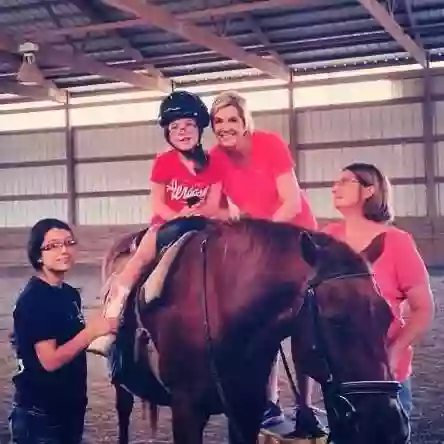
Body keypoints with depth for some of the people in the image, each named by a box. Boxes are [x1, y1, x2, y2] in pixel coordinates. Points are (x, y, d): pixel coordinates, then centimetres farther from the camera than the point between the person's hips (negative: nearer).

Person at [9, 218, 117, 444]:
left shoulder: (70, 294, 6)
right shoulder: (33, 299, -18)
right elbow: (50, 360, -23)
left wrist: (103, 336, 0)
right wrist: (93, 330, -19)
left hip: (70, 407, 8)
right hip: (38, 413, -8)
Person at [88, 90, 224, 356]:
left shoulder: (212, 165, 2)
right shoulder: (164, 162, 0)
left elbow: (213, 206, -2)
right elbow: (157, 204, -4)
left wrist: (193, 213, -22)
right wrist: (178, 217, -22)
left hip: (199, 226, 2)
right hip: (166, 225, -2)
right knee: (142, 257, -25)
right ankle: (109, 323, -29)